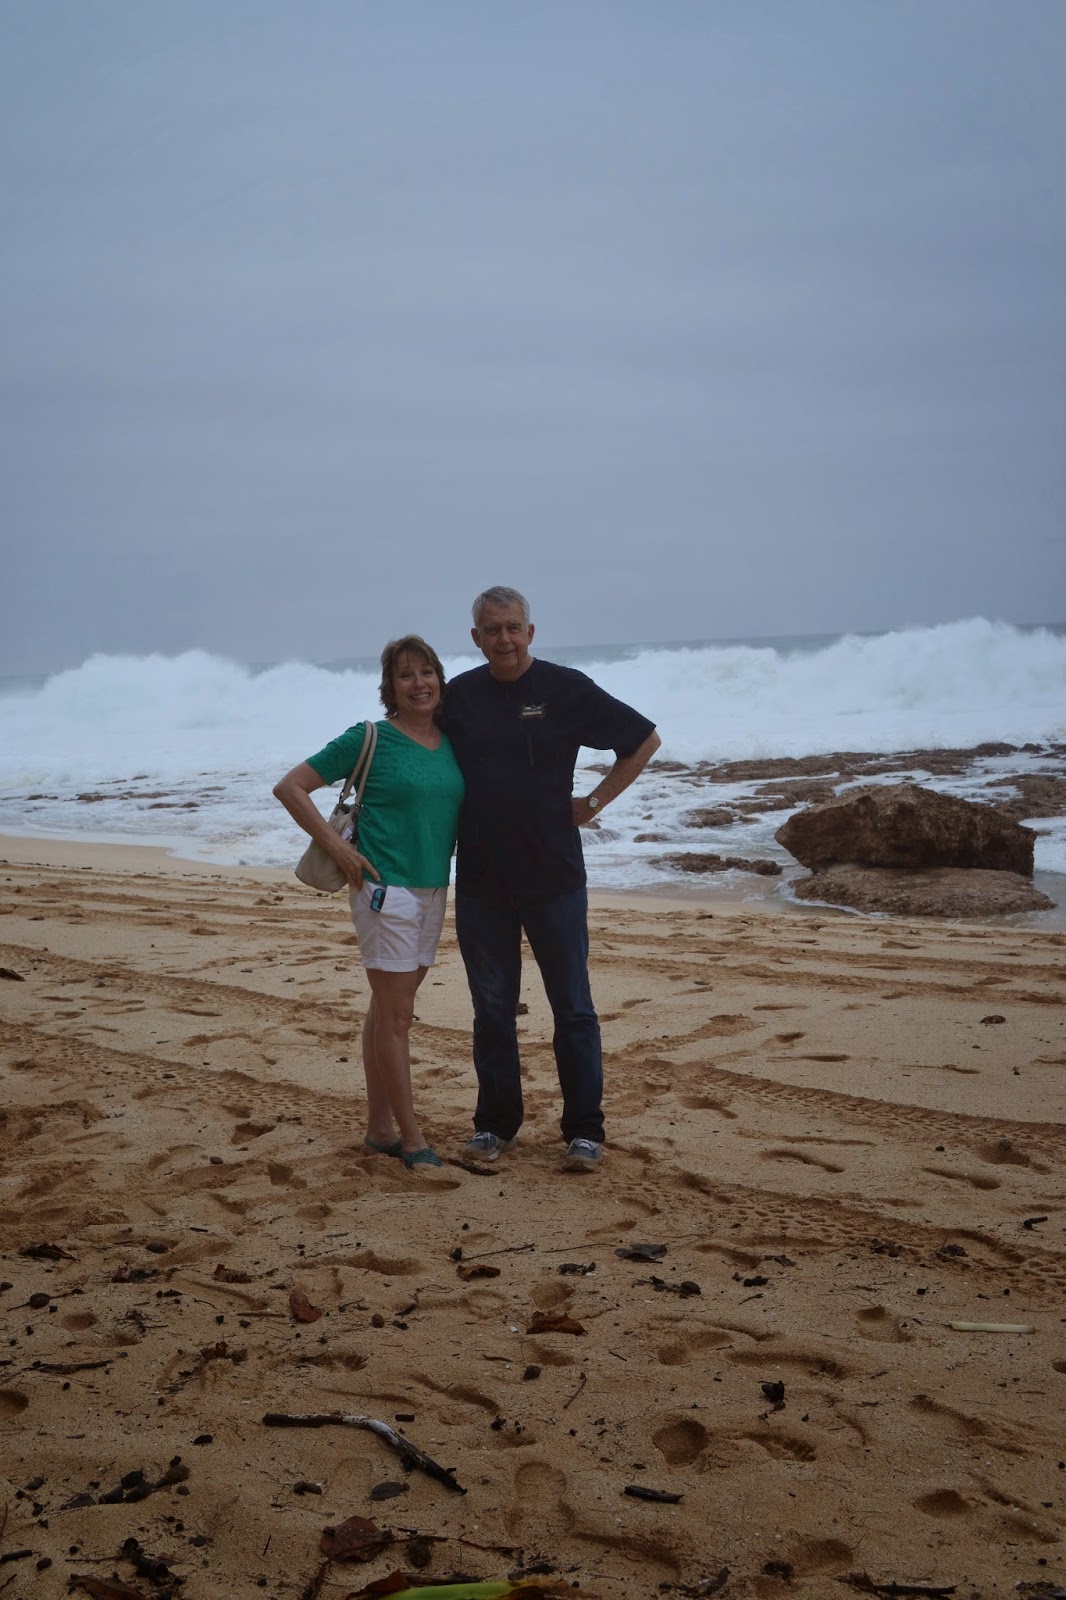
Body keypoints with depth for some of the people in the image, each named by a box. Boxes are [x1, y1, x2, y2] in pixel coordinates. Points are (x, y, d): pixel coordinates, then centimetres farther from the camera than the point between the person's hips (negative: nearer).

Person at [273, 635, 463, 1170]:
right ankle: (411, 1138, 4)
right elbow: (290, 787, -6)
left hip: (433, 887, 6)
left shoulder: (451, 742, 8)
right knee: (395, 1014, -3)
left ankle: (379, 1127, 22)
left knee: (388, 1008, 14)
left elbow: (460, 805, 27)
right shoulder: (369, 739, -8)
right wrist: (336, 847, -12)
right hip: (385, 886, -6)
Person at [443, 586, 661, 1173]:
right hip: (480, 881, 3)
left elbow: (644, 739, 4)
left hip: (553, 877, -2)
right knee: (492, 1009, 11)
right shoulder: (458, 696, 3)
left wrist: (594, 801, 0)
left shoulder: (566, 689, -5)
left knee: (573, 1008, 2)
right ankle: (495, 1124, 23)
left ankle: (584, 1132, 11)